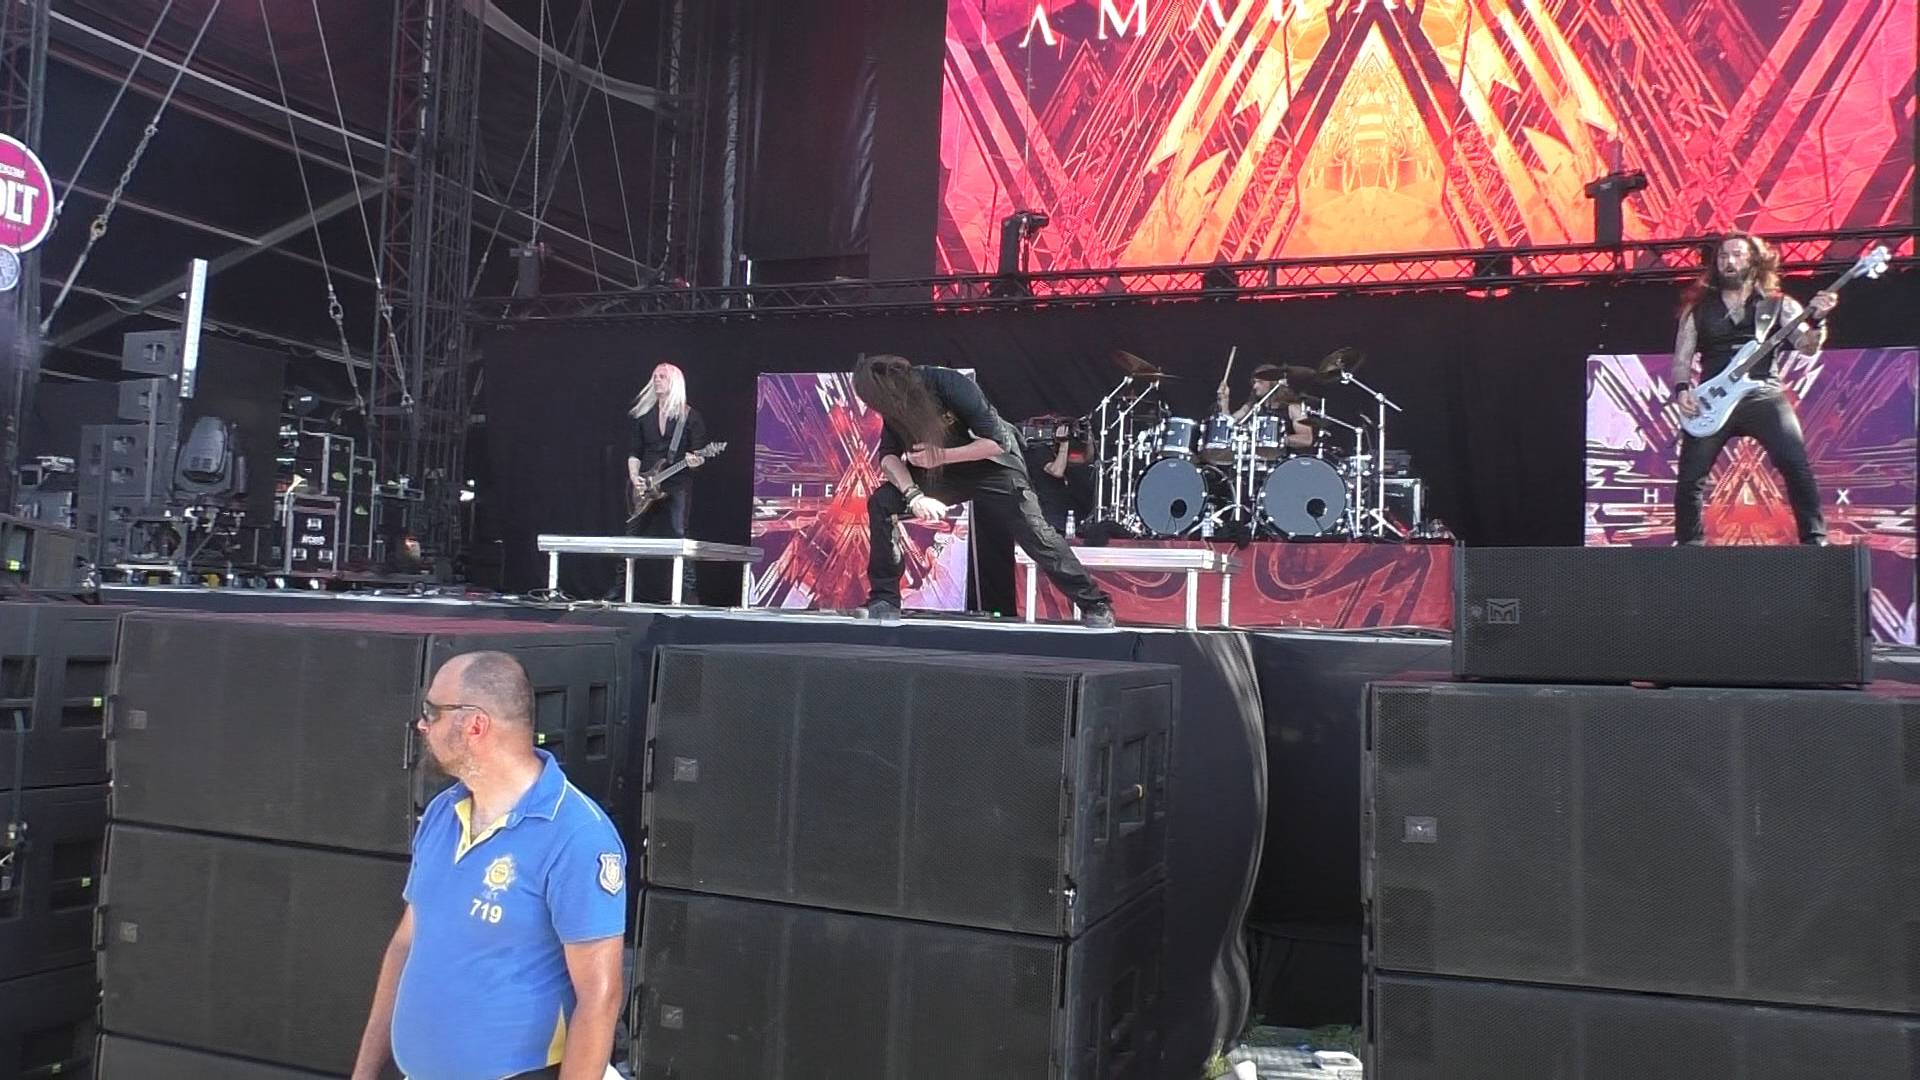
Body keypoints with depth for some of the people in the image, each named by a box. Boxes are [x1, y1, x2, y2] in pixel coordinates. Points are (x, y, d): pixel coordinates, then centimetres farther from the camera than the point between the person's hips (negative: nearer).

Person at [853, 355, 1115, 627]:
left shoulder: (949, 385, -29)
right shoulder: (895, 402, -13)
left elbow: (998, 441, -26)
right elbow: (889, 455, -13)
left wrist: (941, 455, -30)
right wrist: (914, 495, -30)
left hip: (992, 464, -5)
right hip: (941, 470, 5)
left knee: (1034, 532, -16)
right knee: (881, 502, -14)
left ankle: (1096, 606, -3)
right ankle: (884, 599, -5)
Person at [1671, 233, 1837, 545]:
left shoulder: (1778, 304, 11)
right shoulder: (1698, 309, 15)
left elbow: (1808, 347, -1)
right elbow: (1681, 359, 13)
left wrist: (1816, 319, -22)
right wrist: (1682, 389, -6)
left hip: (1763, 394, -1)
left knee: (1796, 466, -19)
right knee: (1689, 479, -5)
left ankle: (1815, 540, -10)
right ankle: (1689, 545, 11)